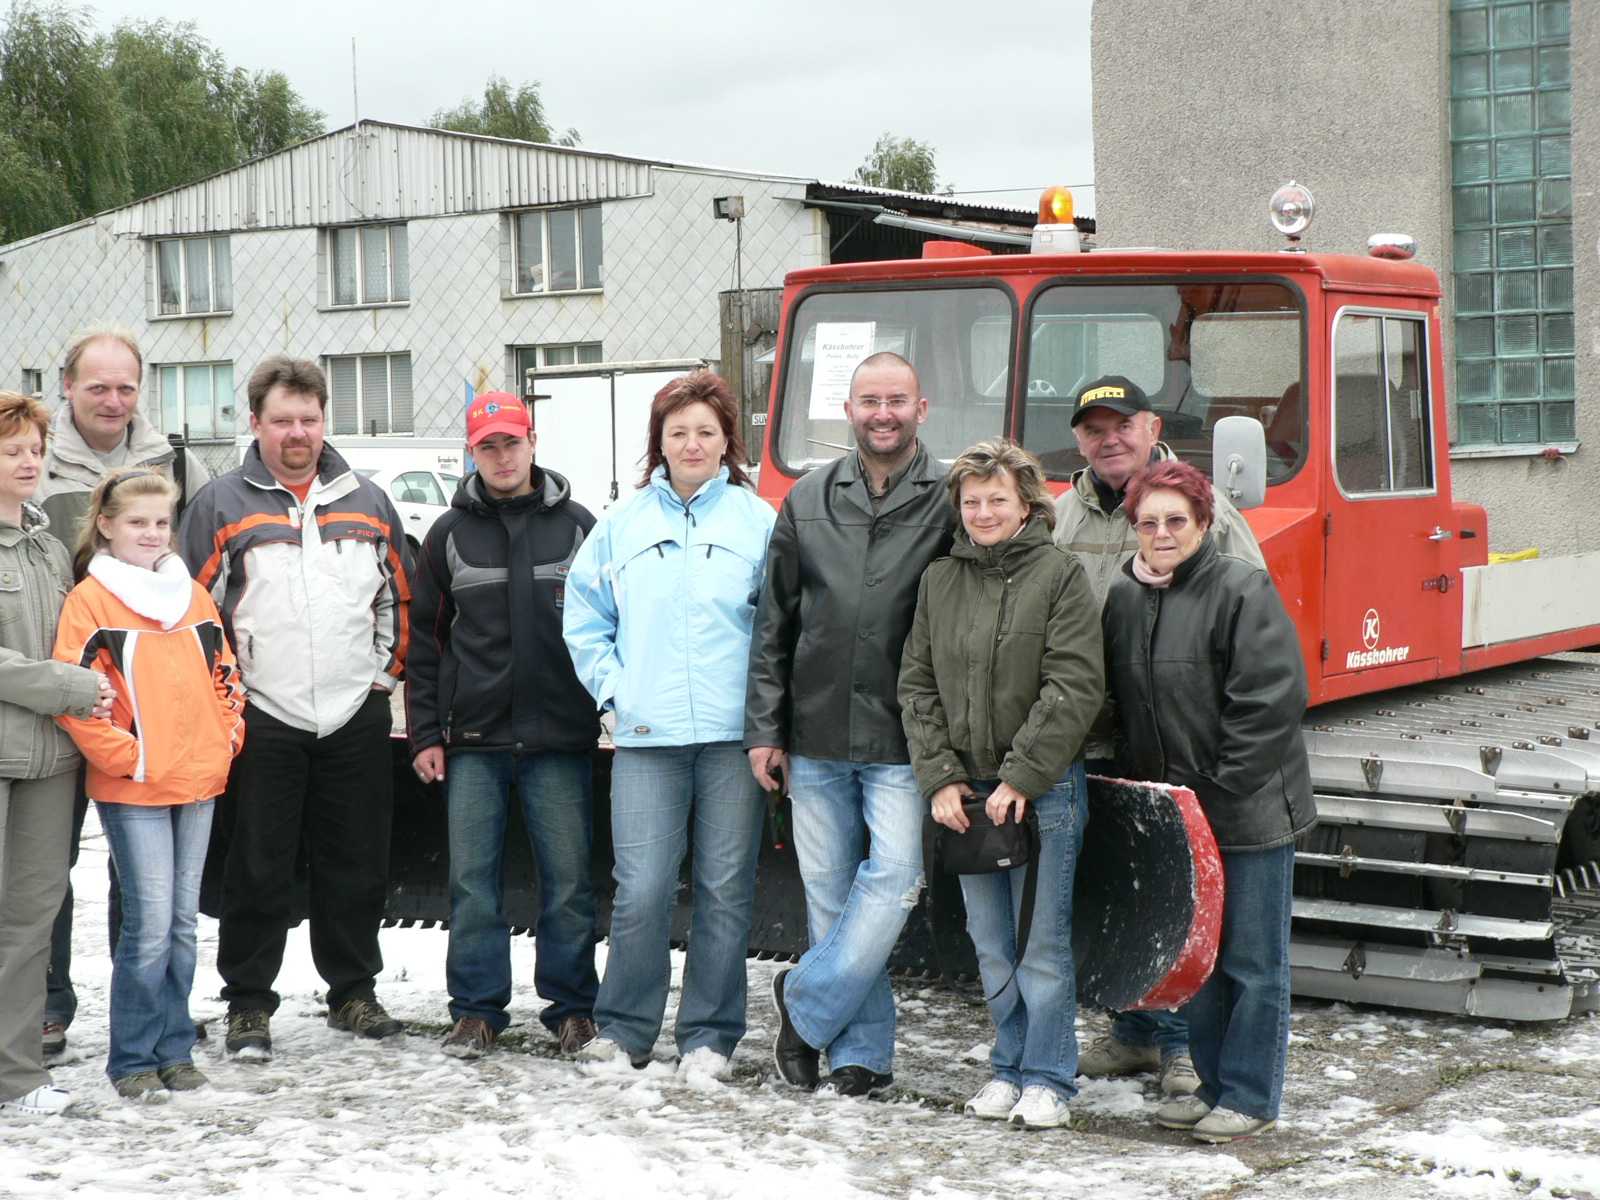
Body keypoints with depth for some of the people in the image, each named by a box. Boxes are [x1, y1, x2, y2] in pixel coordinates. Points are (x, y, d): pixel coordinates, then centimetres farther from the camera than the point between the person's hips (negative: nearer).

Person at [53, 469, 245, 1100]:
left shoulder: (194, 596, 13)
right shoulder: (89, 600, -5)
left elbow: (224, 672, 20)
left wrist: (228, 734, 6)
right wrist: (125, 754, -14)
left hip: (198, 782, 5)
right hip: (132, 788, -5)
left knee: (182, 922, 10)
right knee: (150, 923, -8)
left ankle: (174, 1049, 19)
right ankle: (132, 1060, 4)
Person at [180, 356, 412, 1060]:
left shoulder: (368, 503, 11)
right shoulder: (221, 505, 2)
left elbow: (399, 596, 18)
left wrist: (387, 669, 10)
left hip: (357, 718, 3)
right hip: (260, 719, -3)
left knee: (359, 865, 8)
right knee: (258, 870, 1)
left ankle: (353, 992, 21)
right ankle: (248, 1004, 11)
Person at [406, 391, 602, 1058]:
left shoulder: (576, 526, 7)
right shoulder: (450, 534, 9)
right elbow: (425, 638, 10)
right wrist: (425, 733, 4)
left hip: (559, 738, -1)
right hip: (472, 740, 1)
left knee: (568, 878, 2)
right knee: (471, 879, 3)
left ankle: (571, 1006, 14)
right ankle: (476, 1009, 13)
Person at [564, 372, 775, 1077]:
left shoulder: (758, 521, 5)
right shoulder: (624, 523, 11)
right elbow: (583, 617, 17)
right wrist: (613, 688, 6)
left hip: (733, 734, -1)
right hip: (646, 736, 1)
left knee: (725, 888, 3)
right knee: (640, 890, -3)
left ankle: (710, 1035, 14)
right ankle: (623, 1029, 12)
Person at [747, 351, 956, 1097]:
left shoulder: (951, 505, 0)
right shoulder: (807, 503, 11)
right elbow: (774, 625, 13)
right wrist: (764, 727, 7)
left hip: (903, 743, -3)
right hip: (816, 738, 3)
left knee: (892, 878, -14)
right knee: (830, 893, 6)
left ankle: (805, 1006, 4)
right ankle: (861, 1050, 15)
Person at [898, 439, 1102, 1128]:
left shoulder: (1060, 575, -4)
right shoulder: (939, 581, 10)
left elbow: (1075, 688, -10)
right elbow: (917, 685, 9)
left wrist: (1021, 778, -13)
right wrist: (940, 777, -1)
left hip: (1045, 789, -4)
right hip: (967, 789, 4)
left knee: (1041, 943, -1)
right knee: (991, 943, 10)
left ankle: (1049, 1078, 10)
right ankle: (1010, 1066, 23)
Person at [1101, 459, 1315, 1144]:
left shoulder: (1243, 590, -11)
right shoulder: (1124, 599, 9)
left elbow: (1270, 705, -16)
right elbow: (1120, 703, 17)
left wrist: (1219, 792, -17)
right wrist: (1139, 782, 8)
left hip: (1250, 812, -6)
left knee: (1253, 961, 2)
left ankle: (1252, 1098, 11)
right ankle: (1214, 1084, 26)